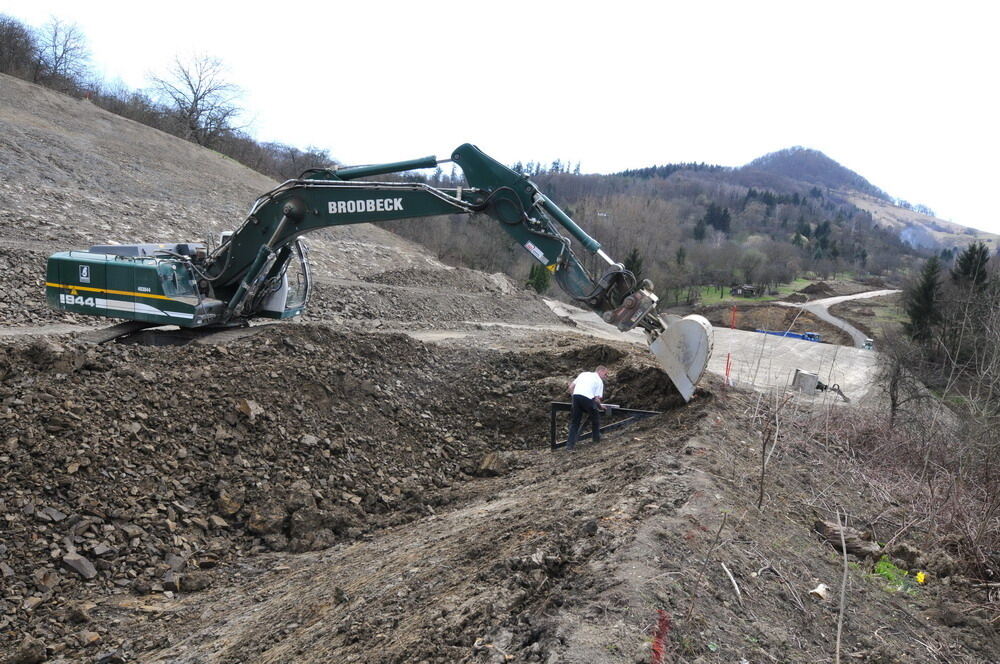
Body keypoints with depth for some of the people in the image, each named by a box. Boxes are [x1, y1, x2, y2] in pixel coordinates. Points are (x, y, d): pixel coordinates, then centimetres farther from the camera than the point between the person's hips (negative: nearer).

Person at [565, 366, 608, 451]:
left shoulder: (583, 374, 27)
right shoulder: (599, 381, 15)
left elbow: (570, 387, 19)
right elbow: (597, 399, 5)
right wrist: (600, 406, 23)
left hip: (576, 396, 4)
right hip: (587, 398, -4)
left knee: (574, 422, 11)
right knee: (595, 418, 22)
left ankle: (570, 445, 3)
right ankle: (597, 439, 35)